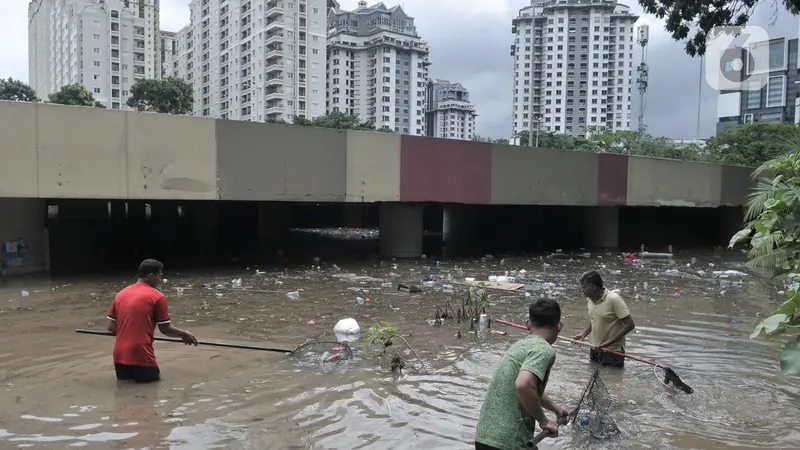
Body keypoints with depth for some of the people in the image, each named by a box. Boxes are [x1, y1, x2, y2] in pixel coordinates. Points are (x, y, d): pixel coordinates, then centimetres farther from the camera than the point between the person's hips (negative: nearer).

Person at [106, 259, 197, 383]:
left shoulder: (120, 294, 9)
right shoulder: (157, 297, -7)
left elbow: (111, 327, 11)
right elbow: (165, 329, -3)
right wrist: (184, 335, 13)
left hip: (120, 355, 5)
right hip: (142, 356, -5)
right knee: (153, 378, 15)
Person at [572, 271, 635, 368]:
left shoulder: (614, 299, -19)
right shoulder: (589, 299, 3)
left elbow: (630, 325, -18)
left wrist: (608, 343, -22)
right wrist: (584, 334, 0)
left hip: (612, 353, -7)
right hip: (594, 351, 7)